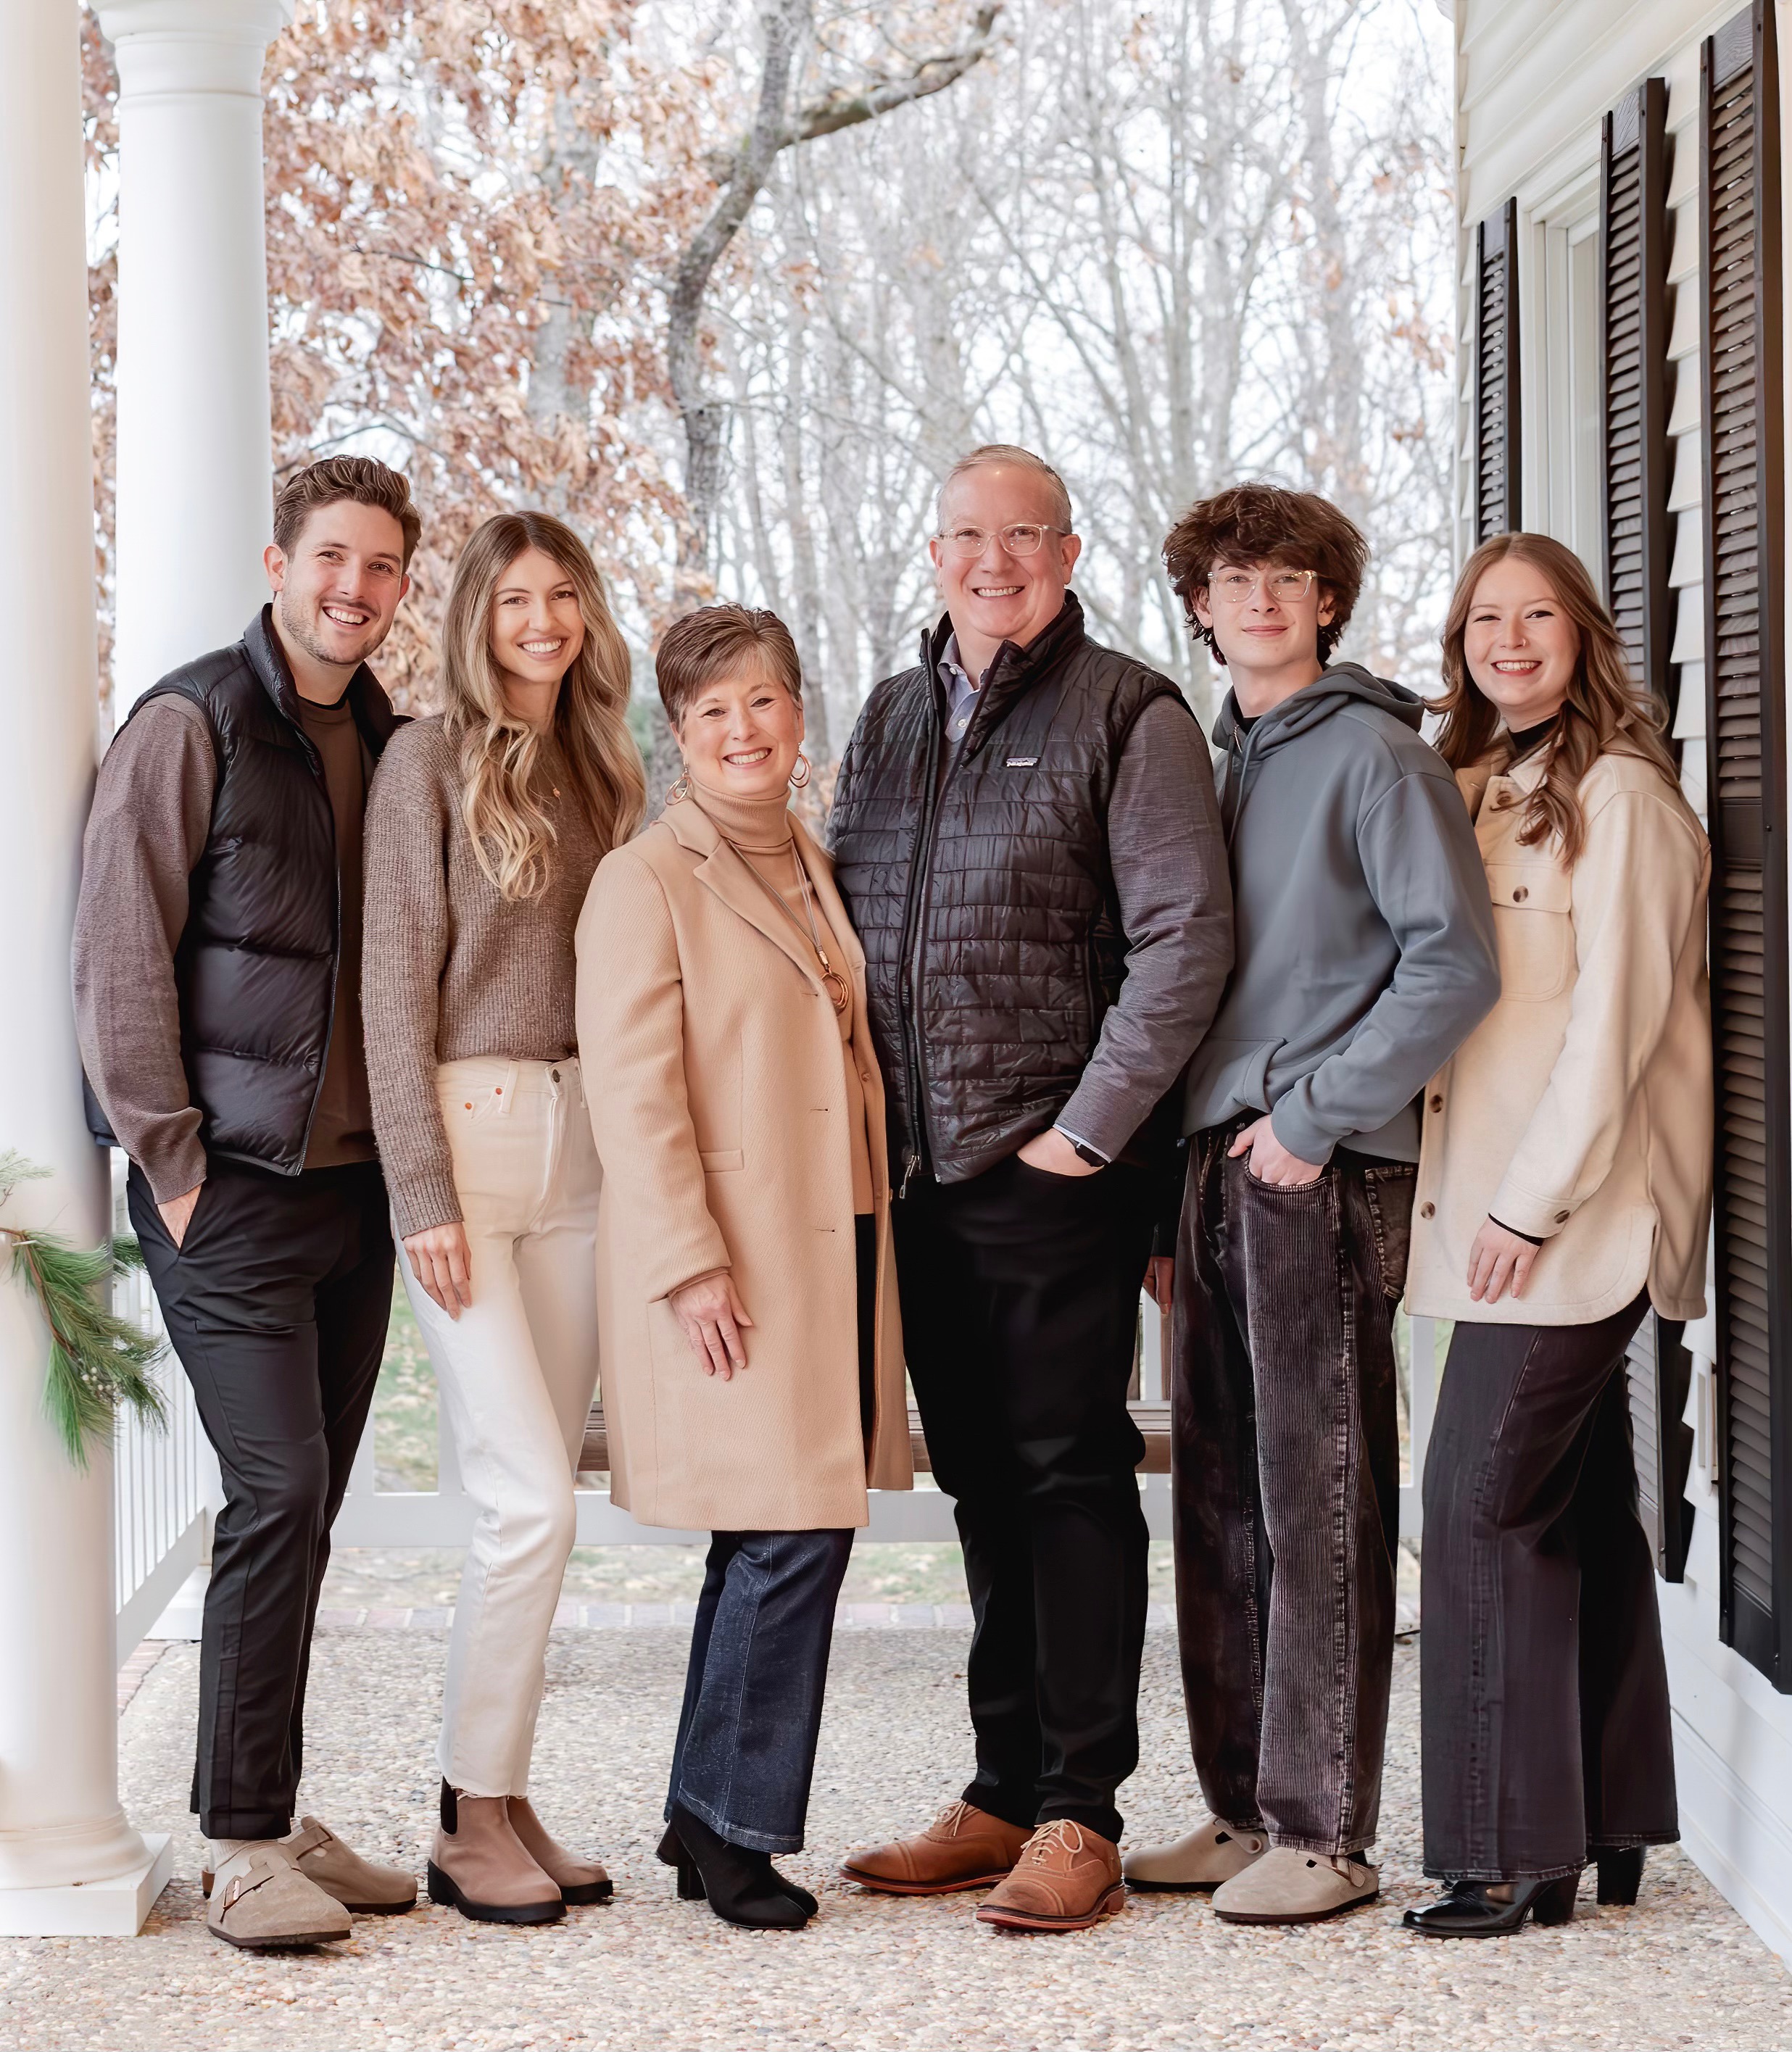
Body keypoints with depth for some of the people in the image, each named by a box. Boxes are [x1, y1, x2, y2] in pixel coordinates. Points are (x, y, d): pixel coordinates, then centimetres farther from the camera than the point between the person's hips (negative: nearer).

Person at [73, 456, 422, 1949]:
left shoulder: (389, 743, 13)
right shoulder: (192, 725, -7)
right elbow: (119, 959, -10)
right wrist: (171, 1157, -12)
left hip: (355, 1182, 6)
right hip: (234, 1186, -6)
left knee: (306, 1503, 10)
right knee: (278, 1491, -11)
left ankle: (274, 1819, 19)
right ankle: (244, 1847, -4)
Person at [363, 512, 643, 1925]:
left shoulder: (601, 767, 14)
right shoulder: (430, 759, -4)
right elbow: (399, 984, -7)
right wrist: (423, 1189, -12)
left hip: (586, 1140, 6)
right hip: (466, 1130, -6)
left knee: (536, 1501, 7)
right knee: (531, 1500, -11)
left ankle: (504, 1802, 14)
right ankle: (471, 1821, 0)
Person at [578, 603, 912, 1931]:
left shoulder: (813, 867, 17)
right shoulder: (648, 881, -7)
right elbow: (634, 1093, -12)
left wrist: (877, 1239, 16)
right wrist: (694, 1264, -18)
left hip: (837, 1244, 8)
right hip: (731, 1269, -8)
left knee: (784, 1541, 9)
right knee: (793, 1536, -10)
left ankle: (714, 1825, 19)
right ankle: (733, 1826, 3)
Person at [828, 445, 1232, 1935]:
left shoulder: (1129, 717, -4)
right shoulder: (893, 718, 16)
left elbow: (1186, 941, -10)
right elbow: (844, 918, 21)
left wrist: (1088, 1130, -13)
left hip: (1059, 1169, -6)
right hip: (921, 1169, 6)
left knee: (1070, 1472, -3)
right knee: (983, 1478, 11)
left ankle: (1081, 1814, 2)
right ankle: (1006, 1794, 19)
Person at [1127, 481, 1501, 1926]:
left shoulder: (1373, 752, -6)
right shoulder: (1224, 759, 17)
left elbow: (1455, 962, -14)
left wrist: (1316, 1115, -14)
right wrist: (1205, 1141, 11)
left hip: (1327, 1172, -8)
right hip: (1221, 1160, 8)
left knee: (1319, 1507, -5)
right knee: (1221, 1499, 10)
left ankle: (1324, 1834, 1)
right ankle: (1246, 1811, 19)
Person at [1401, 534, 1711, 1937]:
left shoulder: (1616, 791, -9)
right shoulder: (1487, 790, 18)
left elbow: (1617, 1017, -15)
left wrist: (1533, 1201, -17)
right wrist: (1484, 1194, 9)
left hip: (1577, 1214, -8)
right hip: (1508, 1208, 8)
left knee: (1485, 1503, -10)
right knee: (1579, 1510, 11)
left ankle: (1518, 1850, -6)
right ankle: (1607, 1826, 17)